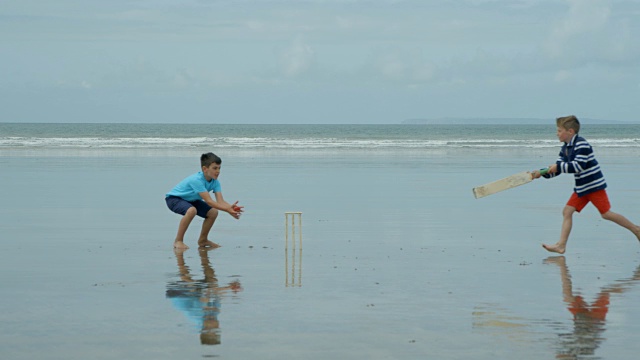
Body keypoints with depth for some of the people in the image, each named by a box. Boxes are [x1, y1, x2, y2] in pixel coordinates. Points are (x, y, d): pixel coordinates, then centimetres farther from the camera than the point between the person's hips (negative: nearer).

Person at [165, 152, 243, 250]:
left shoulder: (215, 182, -12)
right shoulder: (197, 180, -36)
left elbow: (220, 201, -21)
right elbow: (208, 201, -40)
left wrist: (230, 207, -43)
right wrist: (227, 209, -45)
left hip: (190, 200, 8)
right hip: (174, 198, -8)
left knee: (213, 212, -8)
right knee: (192, 210, -36)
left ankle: (203, 240, 13)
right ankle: (178, 241, -21)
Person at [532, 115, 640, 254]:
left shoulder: (581, 144, -17)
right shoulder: (565, 149, 10)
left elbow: (578, 166, -26)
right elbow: (558, 169, 13)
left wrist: (558, 167, -24)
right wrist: (542, 173, -1)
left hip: (594, 185, -9)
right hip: (581, 187, 9)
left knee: (606, 214, -5)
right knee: (567, 211, -2)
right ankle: (561, 245, -4)